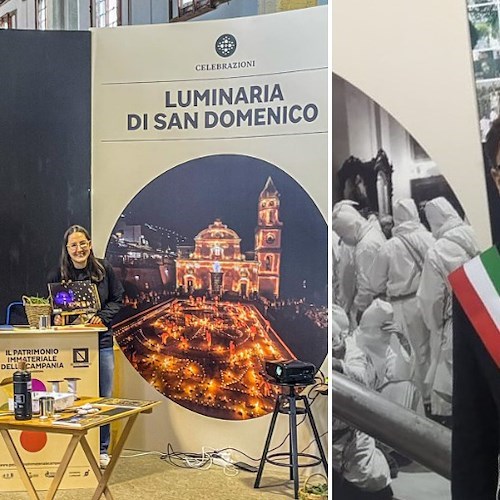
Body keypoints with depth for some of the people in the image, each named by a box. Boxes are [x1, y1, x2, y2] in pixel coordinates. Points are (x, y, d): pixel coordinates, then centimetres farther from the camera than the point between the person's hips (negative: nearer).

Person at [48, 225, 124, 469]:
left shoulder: (104, 269, 0)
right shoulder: (57, 274, -2)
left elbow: (117, 299, 5)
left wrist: (103, 317, -11)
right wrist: (59, 317, -17)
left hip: (102, 341, 1)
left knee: (104, 397, 8)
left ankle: (102, 450, 21)